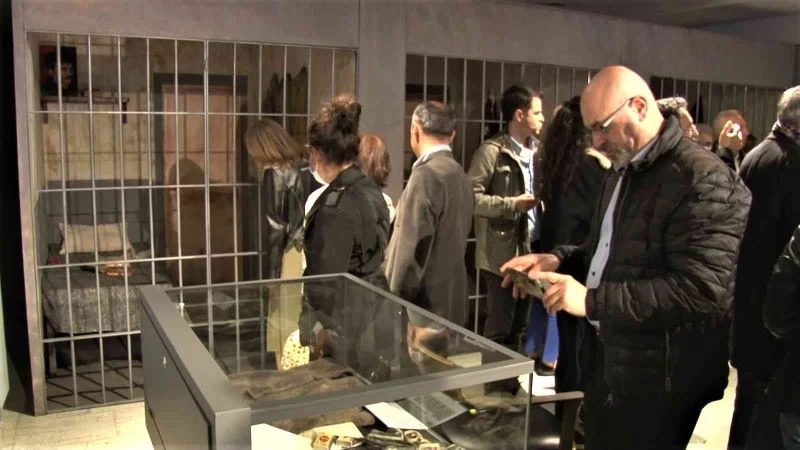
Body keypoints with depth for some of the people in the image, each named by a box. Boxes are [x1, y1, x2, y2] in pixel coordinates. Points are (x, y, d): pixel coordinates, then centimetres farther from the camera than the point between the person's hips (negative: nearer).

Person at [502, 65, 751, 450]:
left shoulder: (704, 180, -20)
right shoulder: (623, 174, 12)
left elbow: (701, 291, -28)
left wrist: (593, 300, -29)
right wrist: (559, 259, 2)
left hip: (658, 379, -9)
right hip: (608, 357, 9)